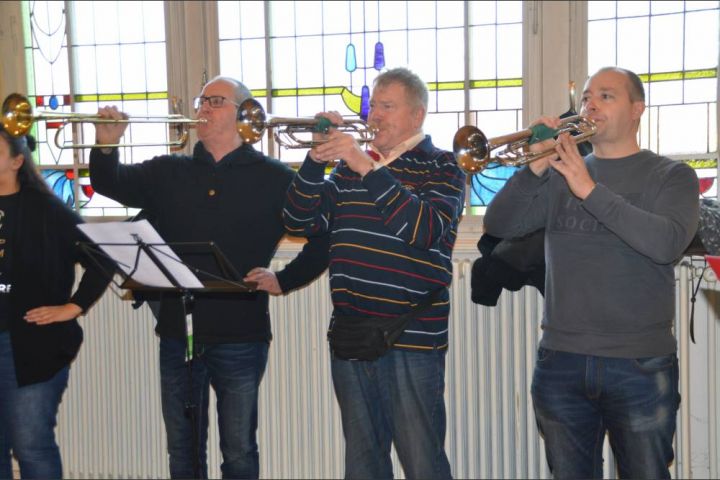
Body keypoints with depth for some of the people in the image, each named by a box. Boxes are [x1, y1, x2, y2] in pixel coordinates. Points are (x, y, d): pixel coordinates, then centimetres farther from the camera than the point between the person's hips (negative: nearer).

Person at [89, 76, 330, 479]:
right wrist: (106, 147, -11)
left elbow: (323, 237, 0)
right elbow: (109, 184, 8)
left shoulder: (274, 178, 0)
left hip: (240, 337, -3)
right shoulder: (168, 173, 10)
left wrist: (285, 280, -7)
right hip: (177, 330, 4)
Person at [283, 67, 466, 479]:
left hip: (411, 339, -5)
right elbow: (301, 221, 7)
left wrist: (368, 167, -23)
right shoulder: (350, 167, 14)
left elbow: (424, 230, -20)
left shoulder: (442, 168, -1)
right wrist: (316, 161, -7)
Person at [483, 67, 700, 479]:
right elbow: (498, 225, 1)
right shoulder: (560, 174, 10)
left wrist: (590, 190, -22)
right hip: (562, 360, 3)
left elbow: (668, 243, -18)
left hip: (639, 365, -3)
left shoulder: (672, 176, 1)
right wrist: (535, 168, -13)